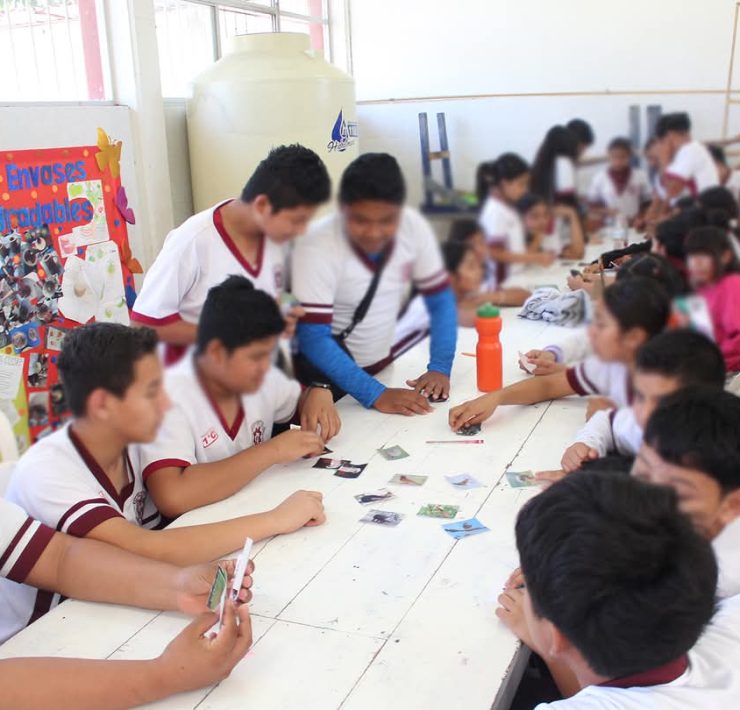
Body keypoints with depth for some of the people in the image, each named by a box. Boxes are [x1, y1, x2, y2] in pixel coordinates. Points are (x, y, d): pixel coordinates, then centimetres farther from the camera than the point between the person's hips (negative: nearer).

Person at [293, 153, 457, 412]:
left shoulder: (415, 227, -11)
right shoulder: (317, 246, -23)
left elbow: (441, 301, -3)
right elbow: (313, 339, -26)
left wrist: (439, 367, -17)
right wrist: (375, 394, -35)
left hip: (382, 367, 4)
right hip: (327, 378, -4)